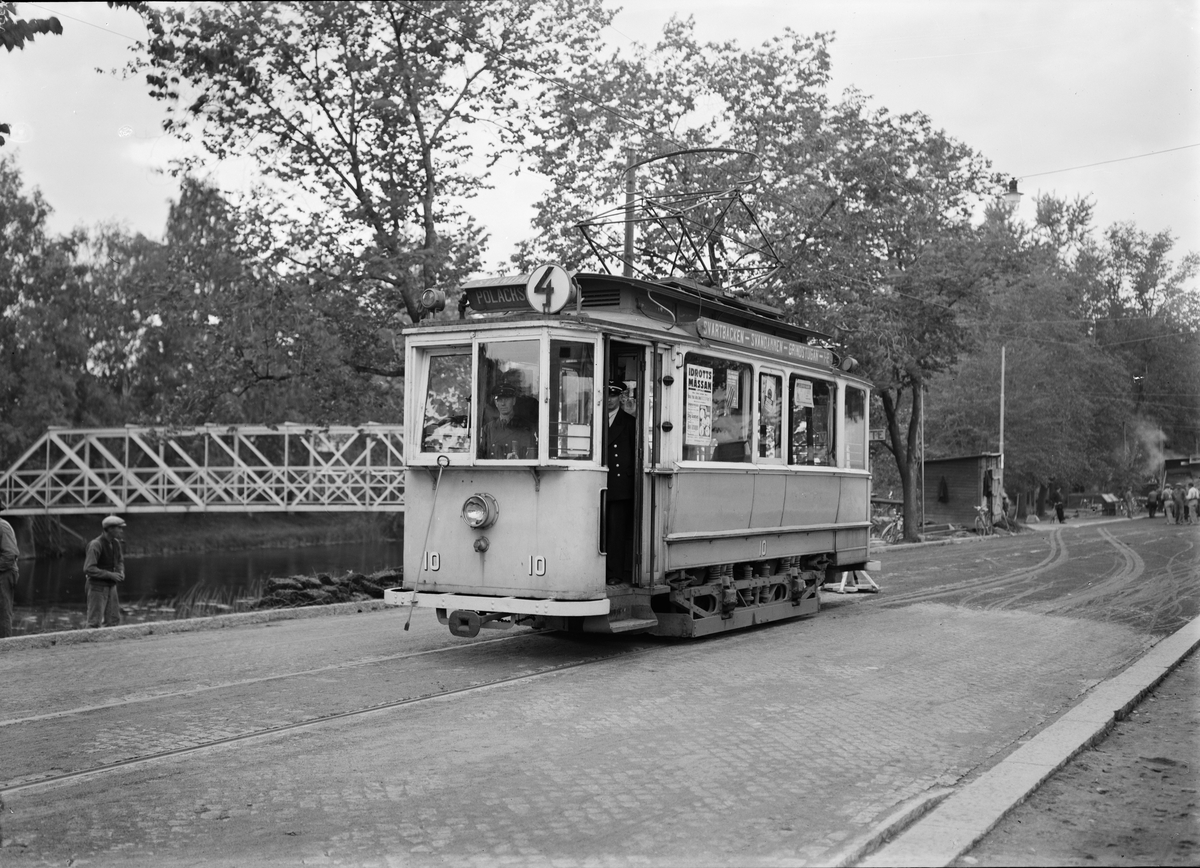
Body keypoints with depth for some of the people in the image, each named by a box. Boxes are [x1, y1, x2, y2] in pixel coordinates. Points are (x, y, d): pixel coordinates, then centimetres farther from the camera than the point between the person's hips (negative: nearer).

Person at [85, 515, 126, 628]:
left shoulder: (116, 543, 4)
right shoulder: (96, 545, -18)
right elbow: (88, 569, -23)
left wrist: (121, 572, -1)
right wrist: (110, 575, -23)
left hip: (111, 585, 7)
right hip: (97, 586, -7)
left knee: (113, 620, 8)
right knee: (94, 622, -5)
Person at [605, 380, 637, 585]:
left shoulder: (629, 422, 6)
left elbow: (635, 455, 5)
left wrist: (631, 481, -4)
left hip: (620, 486, -3)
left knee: (618, 531, -3)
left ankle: (616, 572, 1)